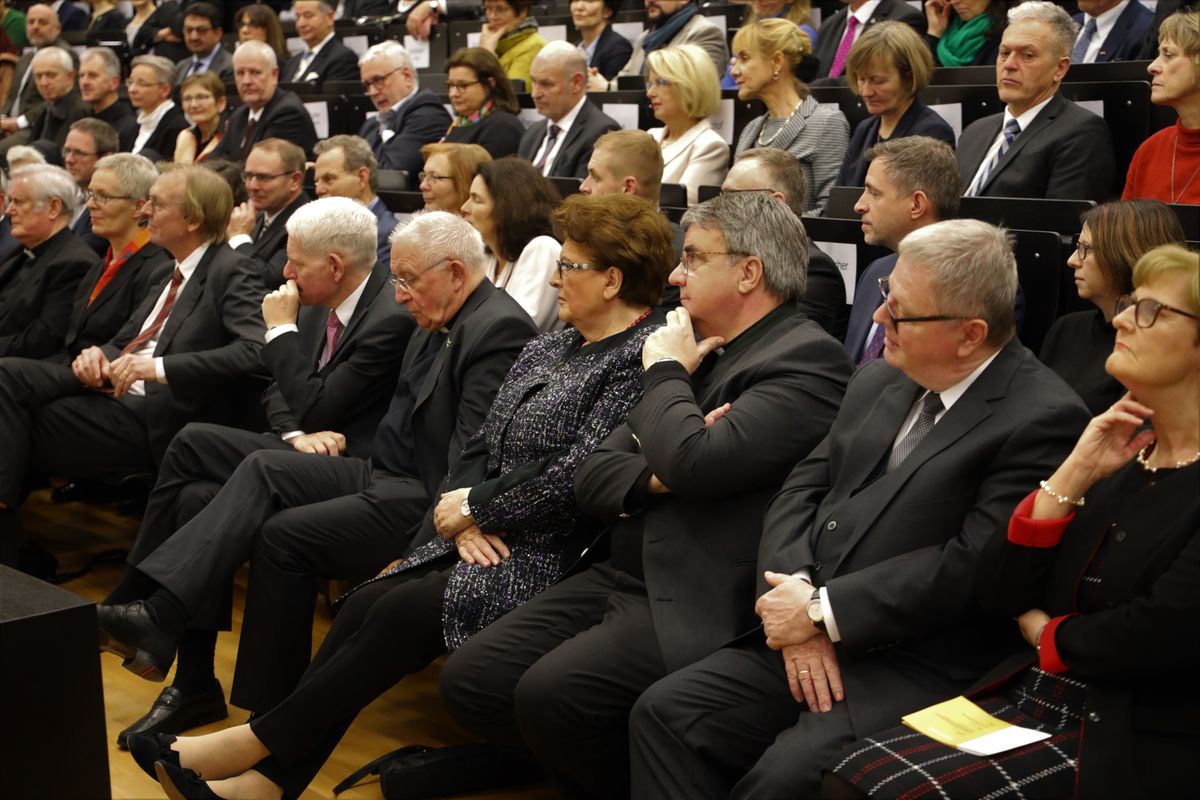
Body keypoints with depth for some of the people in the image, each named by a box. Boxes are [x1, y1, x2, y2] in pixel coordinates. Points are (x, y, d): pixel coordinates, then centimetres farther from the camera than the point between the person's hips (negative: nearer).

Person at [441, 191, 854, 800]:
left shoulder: (807, 358, -10)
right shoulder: (695, 349, 15)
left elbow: (695, 462, -25)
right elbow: (593, 479, 13)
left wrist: (666, 372, -6)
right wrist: (657, 475, -8)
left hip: (696, 604, -8)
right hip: (617, 578, 8)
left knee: (550, 694, -26)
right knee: (468, 679, -3)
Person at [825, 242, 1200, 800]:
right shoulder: (1121, 452, 11)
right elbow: (997, 592, 6)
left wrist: (1046, 632, -1)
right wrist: (1075, 473, -5)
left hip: (1130, 744, -7)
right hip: (1027, 702, 7)